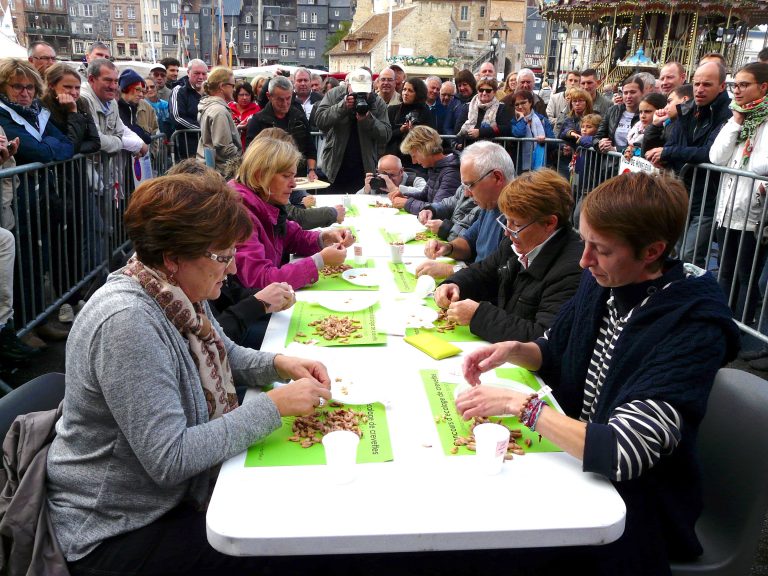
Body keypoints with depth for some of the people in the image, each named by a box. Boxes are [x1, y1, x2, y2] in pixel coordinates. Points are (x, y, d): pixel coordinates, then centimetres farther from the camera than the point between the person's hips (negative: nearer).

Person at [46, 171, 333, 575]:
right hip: (117, 531, -7)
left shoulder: (179, 291, -4)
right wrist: (273, 406, -27)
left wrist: (279, 365, -6)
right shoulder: (128, 322, -31)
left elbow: (224, 355, 13)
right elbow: (170, 458, -31)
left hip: (174, 491, 8)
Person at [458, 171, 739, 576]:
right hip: (572, 458, 6)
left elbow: (620, 452, -33)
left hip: (632, 508, -6)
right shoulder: (601, 280, -6)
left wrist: (519, 403, -28)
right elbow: (556, 351, 11)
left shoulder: (693, 329, -26)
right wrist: (514, 350, -9)